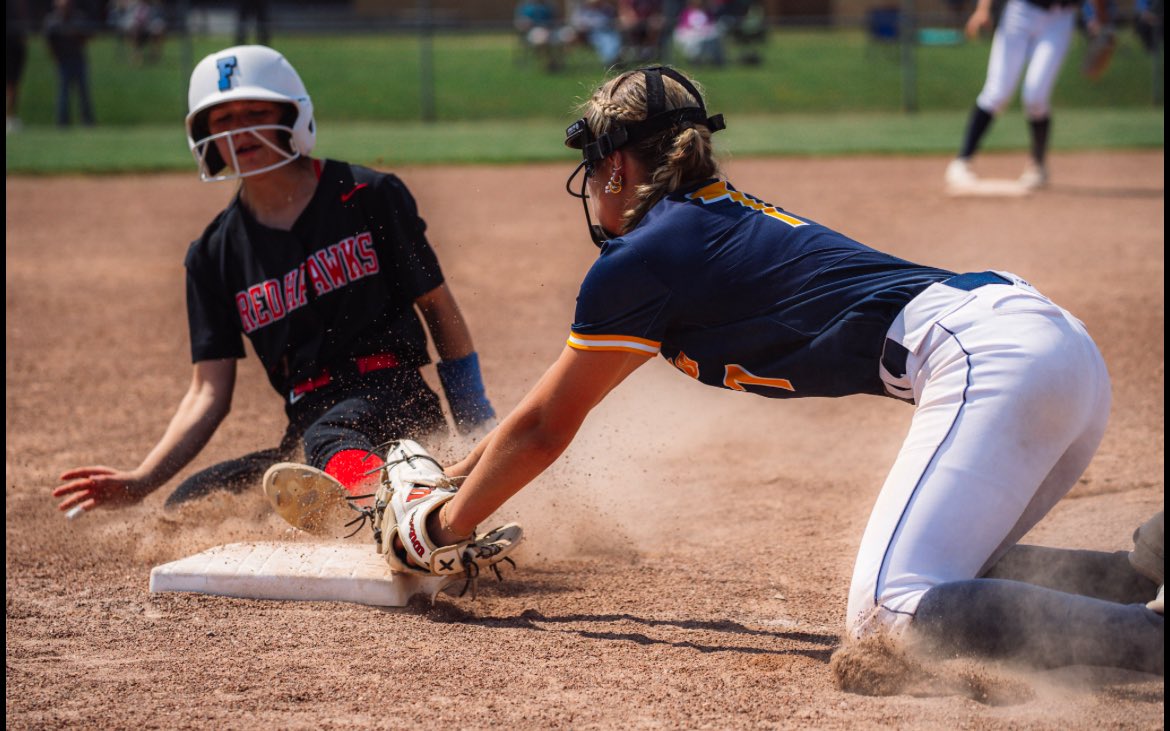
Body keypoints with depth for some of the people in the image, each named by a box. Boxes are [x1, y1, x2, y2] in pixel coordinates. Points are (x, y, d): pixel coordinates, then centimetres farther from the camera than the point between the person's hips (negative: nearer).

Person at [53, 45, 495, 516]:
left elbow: (439, 307, 9)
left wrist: (480, 437, 3)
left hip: (392, 396, -6)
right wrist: (142, 481, -6)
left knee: (330, 440, -39)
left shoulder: (370, 197, 2)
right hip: (310, 425, 6)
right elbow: (209, 393, 9)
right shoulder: (214, 255, 12)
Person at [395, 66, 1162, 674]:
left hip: (983, 359, -9)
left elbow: (545, 431, 14)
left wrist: (443, 529, 28)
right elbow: (580, 378, 42)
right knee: (942, 578, 20)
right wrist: (482, 458, 52)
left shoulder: (639, 258, 4)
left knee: (888, 618, -18)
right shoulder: (721, 220, 29)